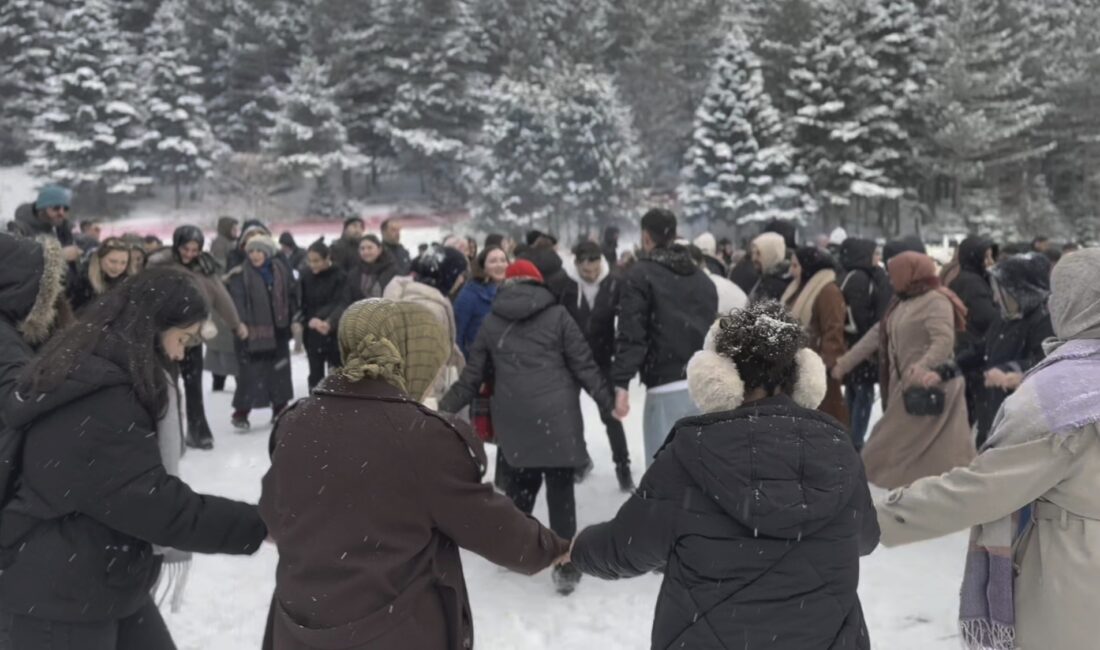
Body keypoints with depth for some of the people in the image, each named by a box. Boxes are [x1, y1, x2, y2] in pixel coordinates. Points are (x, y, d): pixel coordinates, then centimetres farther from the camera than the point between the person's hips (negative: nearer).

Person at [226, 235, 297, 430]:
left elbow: (291, 296, 11)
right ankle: (240, 413, 6)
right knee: (250, 373, -5)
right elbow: (237, 303, -13)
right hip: (252, 333, -4)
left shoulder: (281, 269, 5)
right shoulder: (241, 275, -6)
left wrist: (292, 321, 8)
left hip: (278, 331, 4)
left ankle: (280, 409, 28)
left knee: (280, 371, 14)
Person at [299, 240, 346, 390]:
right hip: (312, 335, 4)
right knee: (315, 375, 12)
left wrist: (329, 323, -33)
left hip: (335, 335, -4)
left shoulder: (339, 277, -10)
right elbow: (303, 305, 10)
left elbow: (340, 305, -19)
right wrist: (308, 321, -6)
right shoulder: (307, 278, 6)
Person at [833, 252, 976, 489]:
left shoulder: (937, 301, -12)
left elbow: (944, 341, -26)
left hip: (931, 389, -9)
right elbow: (877, 334, 19)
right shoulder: (901, 302, 15)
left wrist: (923, 367, -43)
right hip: (907, 387, 9)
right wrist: (845, 363, 18)